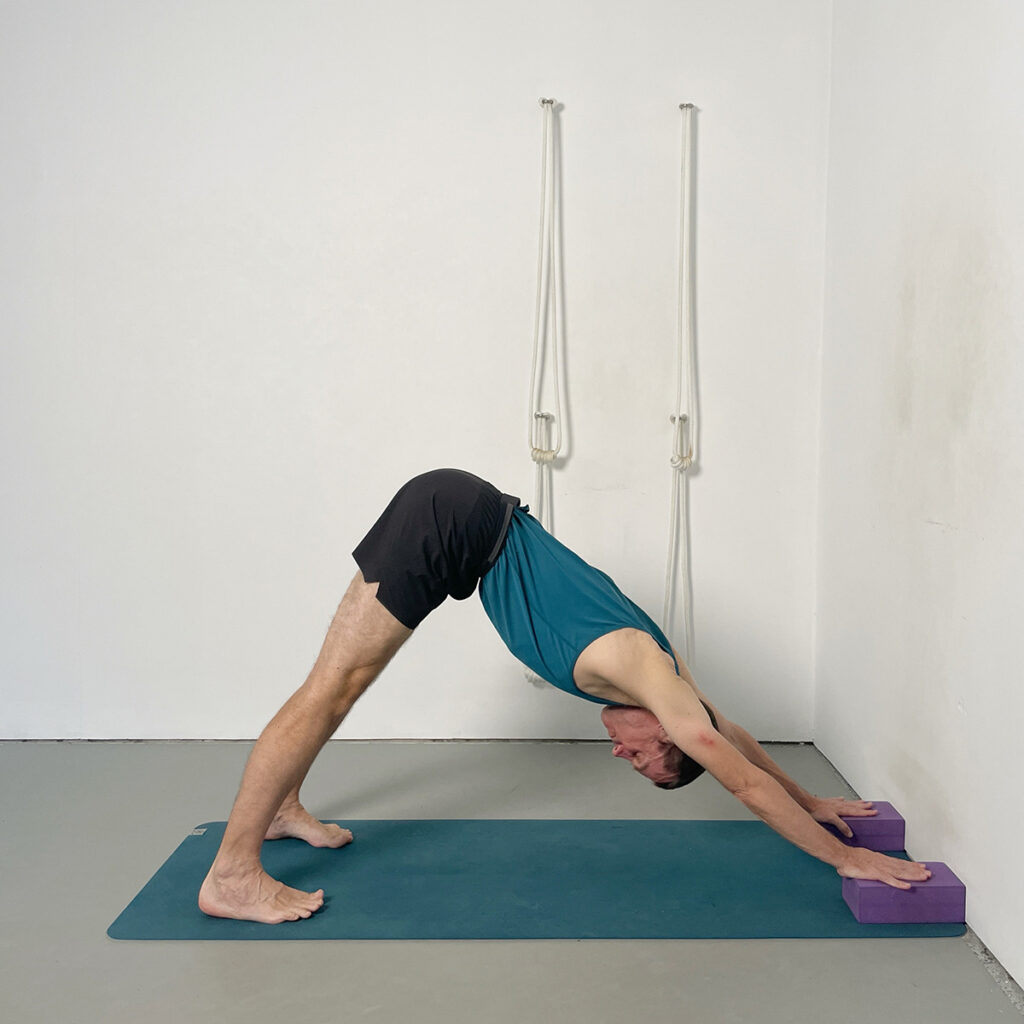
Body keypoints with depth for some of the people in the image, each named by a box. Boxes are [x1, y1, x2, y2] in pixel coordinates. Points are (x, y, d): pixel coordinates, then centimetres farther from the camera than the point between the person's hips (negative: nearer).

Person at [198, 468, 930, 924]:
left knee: (343, 682, 17)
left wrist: (808, 800, 32)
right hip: (450, 523, -9)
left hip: (469, 526, 9)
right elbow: (746, 783, -11)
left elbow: (733, 736, 24)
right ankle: (232, 877, -3)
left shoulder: (655, 667, 8)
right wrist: (843, 857, -4)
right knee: (331, 690, -8)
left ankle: (281, 810, 31)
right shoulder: (647, 676, -14)